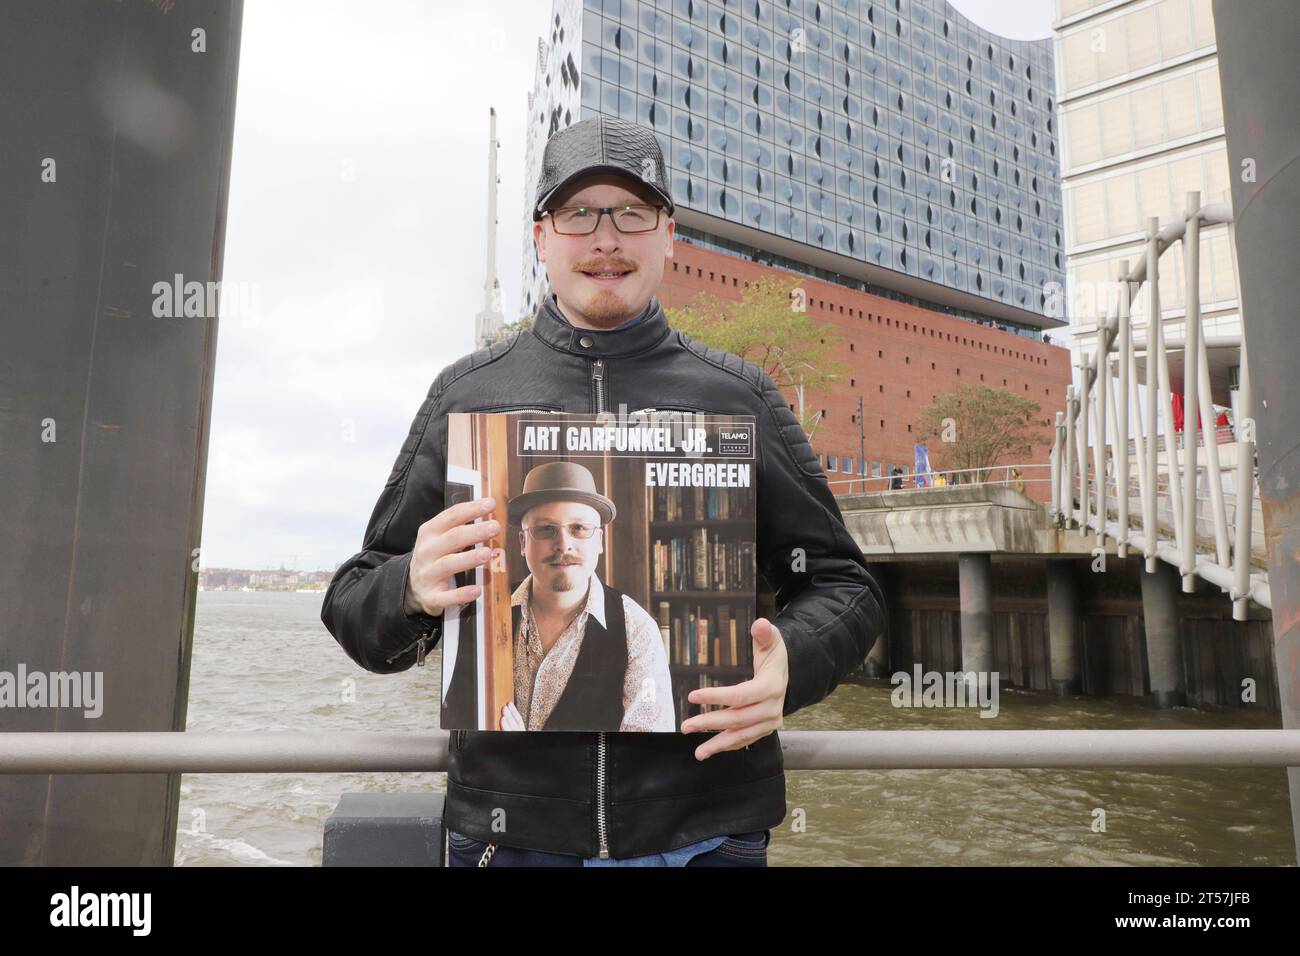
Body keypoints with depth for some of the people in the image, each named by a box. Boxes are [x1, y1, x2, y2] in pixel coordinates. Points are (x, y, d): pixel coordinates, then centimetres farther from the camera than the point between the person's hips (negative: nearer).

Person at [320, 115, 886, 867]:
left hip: (708, 829, 0)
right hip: (508, 827, 1)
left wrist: (792, 664, -15)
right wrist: (411, 589, -16)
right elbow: (354, 603, 7)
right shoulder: (467, 392, 4)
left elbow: (845, 586, 6)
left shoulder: (741, 395, 3)